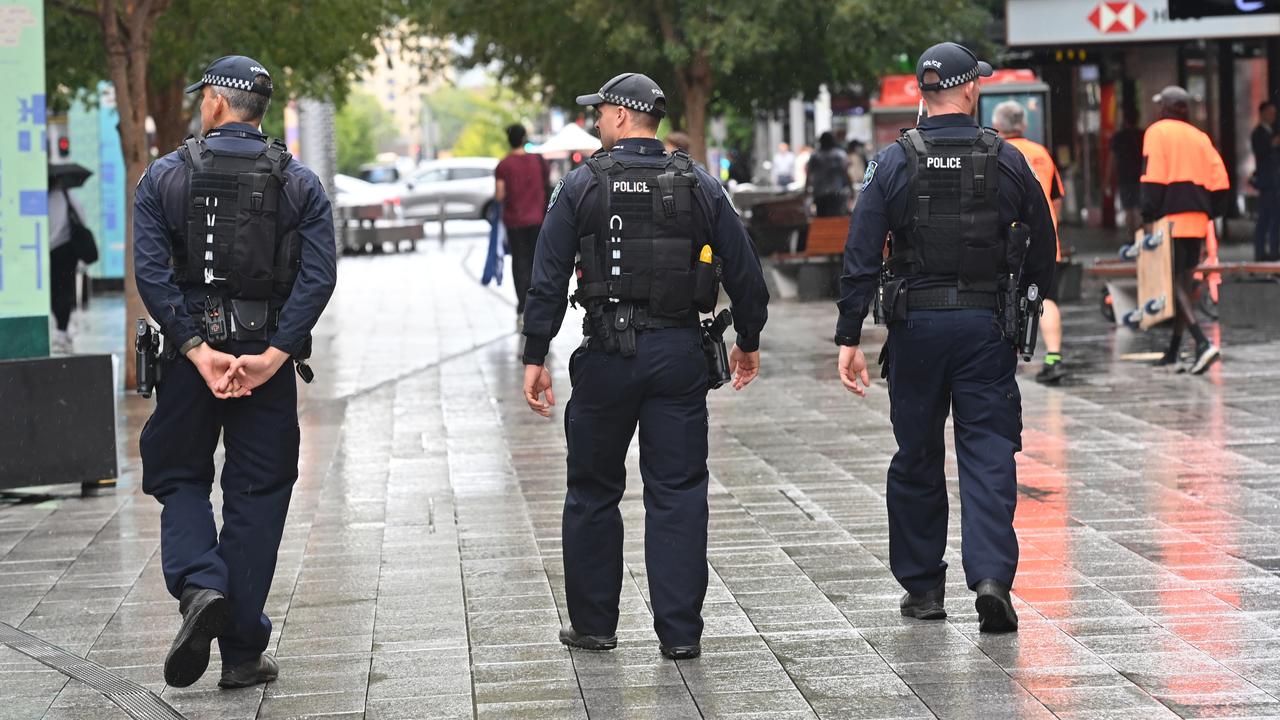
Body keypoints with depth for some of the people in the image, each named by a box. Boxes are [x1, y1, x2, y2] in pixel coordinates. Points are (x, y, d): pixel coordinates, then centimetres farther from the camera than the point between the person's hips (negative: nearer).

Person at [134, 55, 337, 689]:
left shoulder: (164, 176, 0)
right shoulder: (299, 183, 2)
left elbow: (151, 273, -12)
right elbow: (318, 276, -10)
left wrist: (197, 349, -14)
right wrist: (273, 355, -15)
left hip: (190, 350, -1)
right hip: (268, 352, 1)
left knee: (179, 478, 16)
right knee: (257, 495, 9)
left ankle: (199, 587, -13)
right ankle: (243, 653, 9)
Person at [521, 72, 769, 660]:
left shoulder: (582, 186, -3)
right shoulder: (698, 186, 2)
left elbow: (548, 279, -6)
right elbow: (743, 270, 6)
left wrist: (535, 357, -1)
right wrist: (748, 341, 20)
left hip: (606, 355, -1)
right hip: (678, 354, 1)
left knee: (593, 491, 12)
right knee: (678, 495, 4)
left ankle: (593, 624, 18)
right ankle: (680, 633, 1)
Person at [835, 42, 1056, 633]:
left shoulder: (893, 163, -3)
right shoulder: (1006, 162, -1)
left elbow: (861, 256, -7)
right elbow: (1043, 249, 6)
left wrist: (849, 338, -5)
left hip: (915, 325, 0)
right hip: (986, 325, 0)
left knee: (917, 458, 12)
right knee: (988, 456, 0)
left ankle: (922, 586, 18)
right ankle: (991, 575, -16)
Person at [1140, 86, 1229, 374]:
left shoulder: (1158, 132, -2)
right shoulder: (1200, 137, 14)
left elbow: (1154, 178, -12)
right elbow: (1220, 183, 7)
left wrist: (1148, 217, -11)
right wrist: (1208, 212, 15)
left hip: (1170, 218, -6)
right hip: (1197, 220, 6)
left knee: (1174, 282, -9)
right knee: (1185, 282, 14)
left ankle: (1202, 342, -26)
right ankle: (1173, 351, 21)